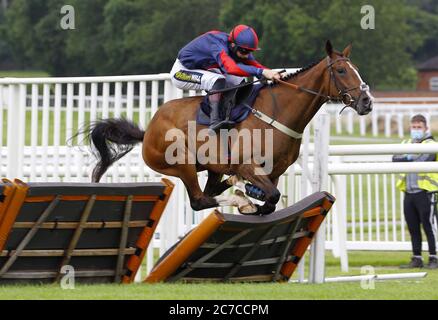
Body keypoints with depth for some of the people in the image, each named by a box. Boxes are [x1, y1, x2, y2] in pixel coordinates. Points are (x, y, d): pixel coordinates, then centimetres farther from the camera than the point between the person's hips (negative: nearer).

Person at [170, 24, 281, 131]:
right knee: (218, 80, -33)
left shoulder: (241, 49, -11)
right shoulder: (218, 46, -37)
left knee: (240, 82, 1)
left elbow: (255, 64, -11)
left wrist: (272, 73, -33)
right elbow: (231, 68, -53)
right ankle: (215, 119, -37)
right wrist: (262, 72, -59)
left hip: (204, 70, 9)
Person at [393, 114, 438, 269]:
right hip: (409, 192, 6)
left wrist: (405, 158, -4)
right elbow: (396, 159, 0)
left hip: (424, 191, -6)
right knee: (413, 228, 8)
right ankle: (417, 259, 15)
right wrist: (411, 158, -15)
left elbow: (422, 160, -18)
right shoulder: (406, 143, 17)